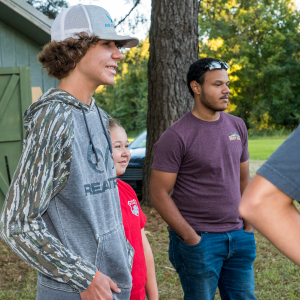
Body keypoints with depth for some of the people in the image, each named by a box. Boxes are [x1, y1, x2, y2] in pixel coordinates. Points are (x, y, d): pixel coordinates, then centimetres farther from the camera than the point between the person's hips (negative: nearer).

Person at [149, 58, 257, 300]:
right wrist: (191, 239, -13)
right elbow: (159, 193, -11)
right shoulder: (176, 136, -11)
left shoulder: (237, 126, 8)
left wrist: (249, 226, 8)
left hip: (238, 236, 6)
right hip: (199, 240, -5)